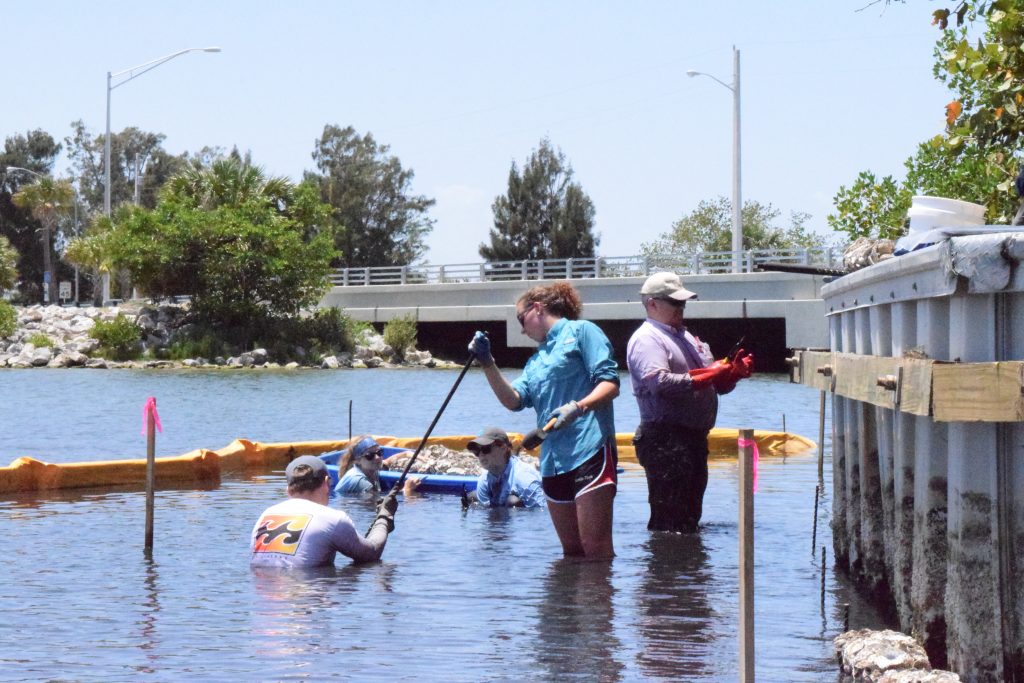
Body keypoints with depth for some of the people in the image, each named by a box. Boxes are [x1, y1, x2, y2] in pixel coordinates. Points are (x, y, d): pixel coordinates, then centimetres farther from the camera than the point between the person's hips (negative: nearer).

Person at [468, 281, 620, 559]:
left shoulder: (581, 331, 4)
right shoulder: (536, 360, 25)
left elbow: (610, 383, -7)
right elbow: (514, 400, 11)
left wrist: (577, 407, -22)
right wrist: (487, 364, 2)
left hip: (589, 451, -8)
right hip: (553, 460, 8)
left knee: (596, 548, -12)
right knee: (571, 550, 10)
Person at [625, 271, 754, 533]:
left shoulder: (686, 337, 25)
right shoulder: (647, 339, -6)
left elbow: (717, 383, 22)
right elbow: (660, 382, -23)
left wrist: (735, 371, 1)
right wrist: (707, 377, -23)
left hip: (695, 438, 10)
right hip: (666, 440, -10)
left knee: (690, 516, 13)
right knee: (670, 521, -11)